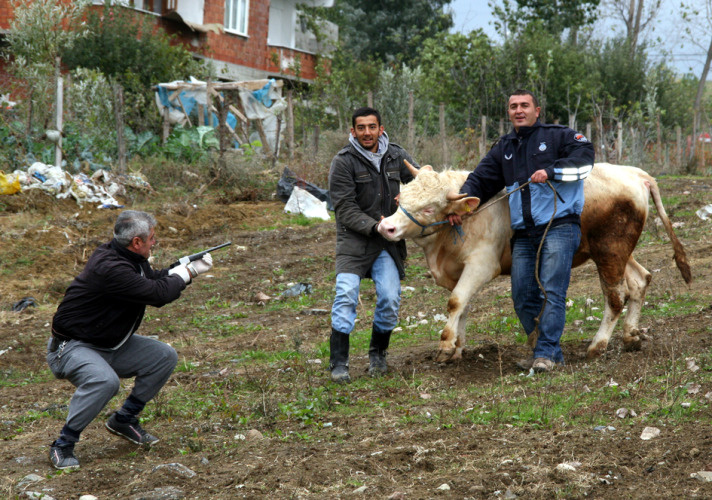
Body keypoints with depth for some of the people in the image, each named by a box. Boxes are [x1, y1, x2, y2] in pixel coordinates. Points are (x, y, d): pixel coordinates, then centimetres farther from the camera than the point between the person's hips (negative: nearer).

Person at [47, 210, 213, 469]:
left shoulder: (130, 258, 1)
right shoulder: (109, 268, -30)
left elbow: (153, 279, 20)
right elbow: (158, 294, -33)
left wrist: (191, 268, 7)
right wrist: (185, 274, -14)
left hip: (110, 345, 10)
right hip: (71, 348, -10)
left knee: (165, 357, 2)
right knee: (104, 380, -37)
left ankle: (124, 420, 14)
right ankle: (63, 444, -19)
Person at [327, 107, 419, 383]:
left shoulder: (396, 156, 6)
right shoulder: (343, 162, -7)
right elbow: (345, 209, -10)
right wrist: (374, 226, -21)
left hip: (388, 240, 3)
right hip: (354, 239, -3)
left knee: (390, 298, -7)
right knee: (346, 296, -15)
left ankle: (377, 354, 15)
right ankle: (338, 362, -9)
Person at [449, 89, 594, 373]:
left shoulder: (557, 136, 6)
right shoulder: (504, 149, 22)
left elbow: (584, 157, -8)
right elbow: (481, 179, 21)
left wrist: (551, 171, -18)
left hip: (560, 225, -6)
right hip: (523, 233, 6)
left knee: (552, 291, -13)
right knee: (523, 296, 1)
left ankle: (546, 353, -12)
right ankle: (551, 351, 11)